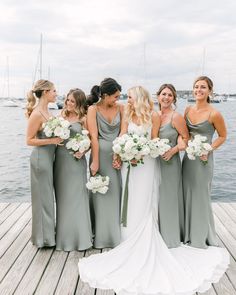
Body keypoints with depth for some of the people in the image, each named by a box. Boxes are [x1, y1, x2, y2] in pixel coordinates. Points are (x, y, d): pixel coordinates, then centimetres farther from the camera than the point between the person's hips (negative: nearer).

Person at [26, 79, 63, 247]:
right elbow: (29, 140, -16)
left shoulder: (46, 111, 8)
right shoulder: (37, 114, -17)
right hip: (41, 158, -9)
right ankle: (44, 236, 18)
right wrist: (52, 141, -21)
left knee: (48, 196, 17)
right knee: (43, 197, 3)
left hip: (49, 157, 9)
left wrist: (58, 137, 4)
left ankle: (48, 232, 32)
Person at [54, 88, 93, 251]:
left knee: (76, 197, 1)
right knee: (62, 197, 11)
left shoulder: (83, 119, -3)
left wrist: (83, 151, -18)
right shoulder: (62, 116, 9)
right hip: (60, 159, 4)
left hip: (75, 160, -4)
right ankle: (64, 234, 25)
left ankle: (79, 236, 13)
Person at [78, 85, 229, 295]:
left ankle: (143, 248, 9)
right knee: (131, 206, 8)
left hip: (146, 164, -5)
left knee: (143, 208, -1)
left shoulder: (154, 116, -4)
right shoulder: (129, 116, 10)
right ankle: (131, 244, 19)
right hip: (129, 164, 5)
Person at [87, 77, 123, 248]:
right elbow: (94, 136, -11)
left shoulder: (120, 108, 5)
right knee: (101, 194, 3)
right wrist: (95, 162, -15)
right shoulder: (93, 109, -5)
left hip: (117, 154, 3)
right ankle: (102, 236, 15)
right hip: (100, 153, -3)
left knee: (116, 192, 6)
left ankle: (116, 234, 21)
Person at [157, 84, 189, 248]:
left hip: (170, 162, -6)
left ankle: (171, 236, 18)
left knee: (169, 198, 2)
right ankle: (158, 234, 29)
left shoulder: (176, 117, -9)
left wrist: (173, 150, -17)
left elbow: (186, 138, -6)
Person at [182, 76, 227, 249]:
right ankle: (189, 234, 30)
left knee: (201, 197, 5)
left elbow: (222, 136, -2)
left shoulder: (214, 114, -14)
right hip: (188, 157, 6)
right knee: (187, 196, 13)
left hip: (203, 160, -6)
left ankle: (202, 237, 23)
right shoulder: (188, 110, 3)